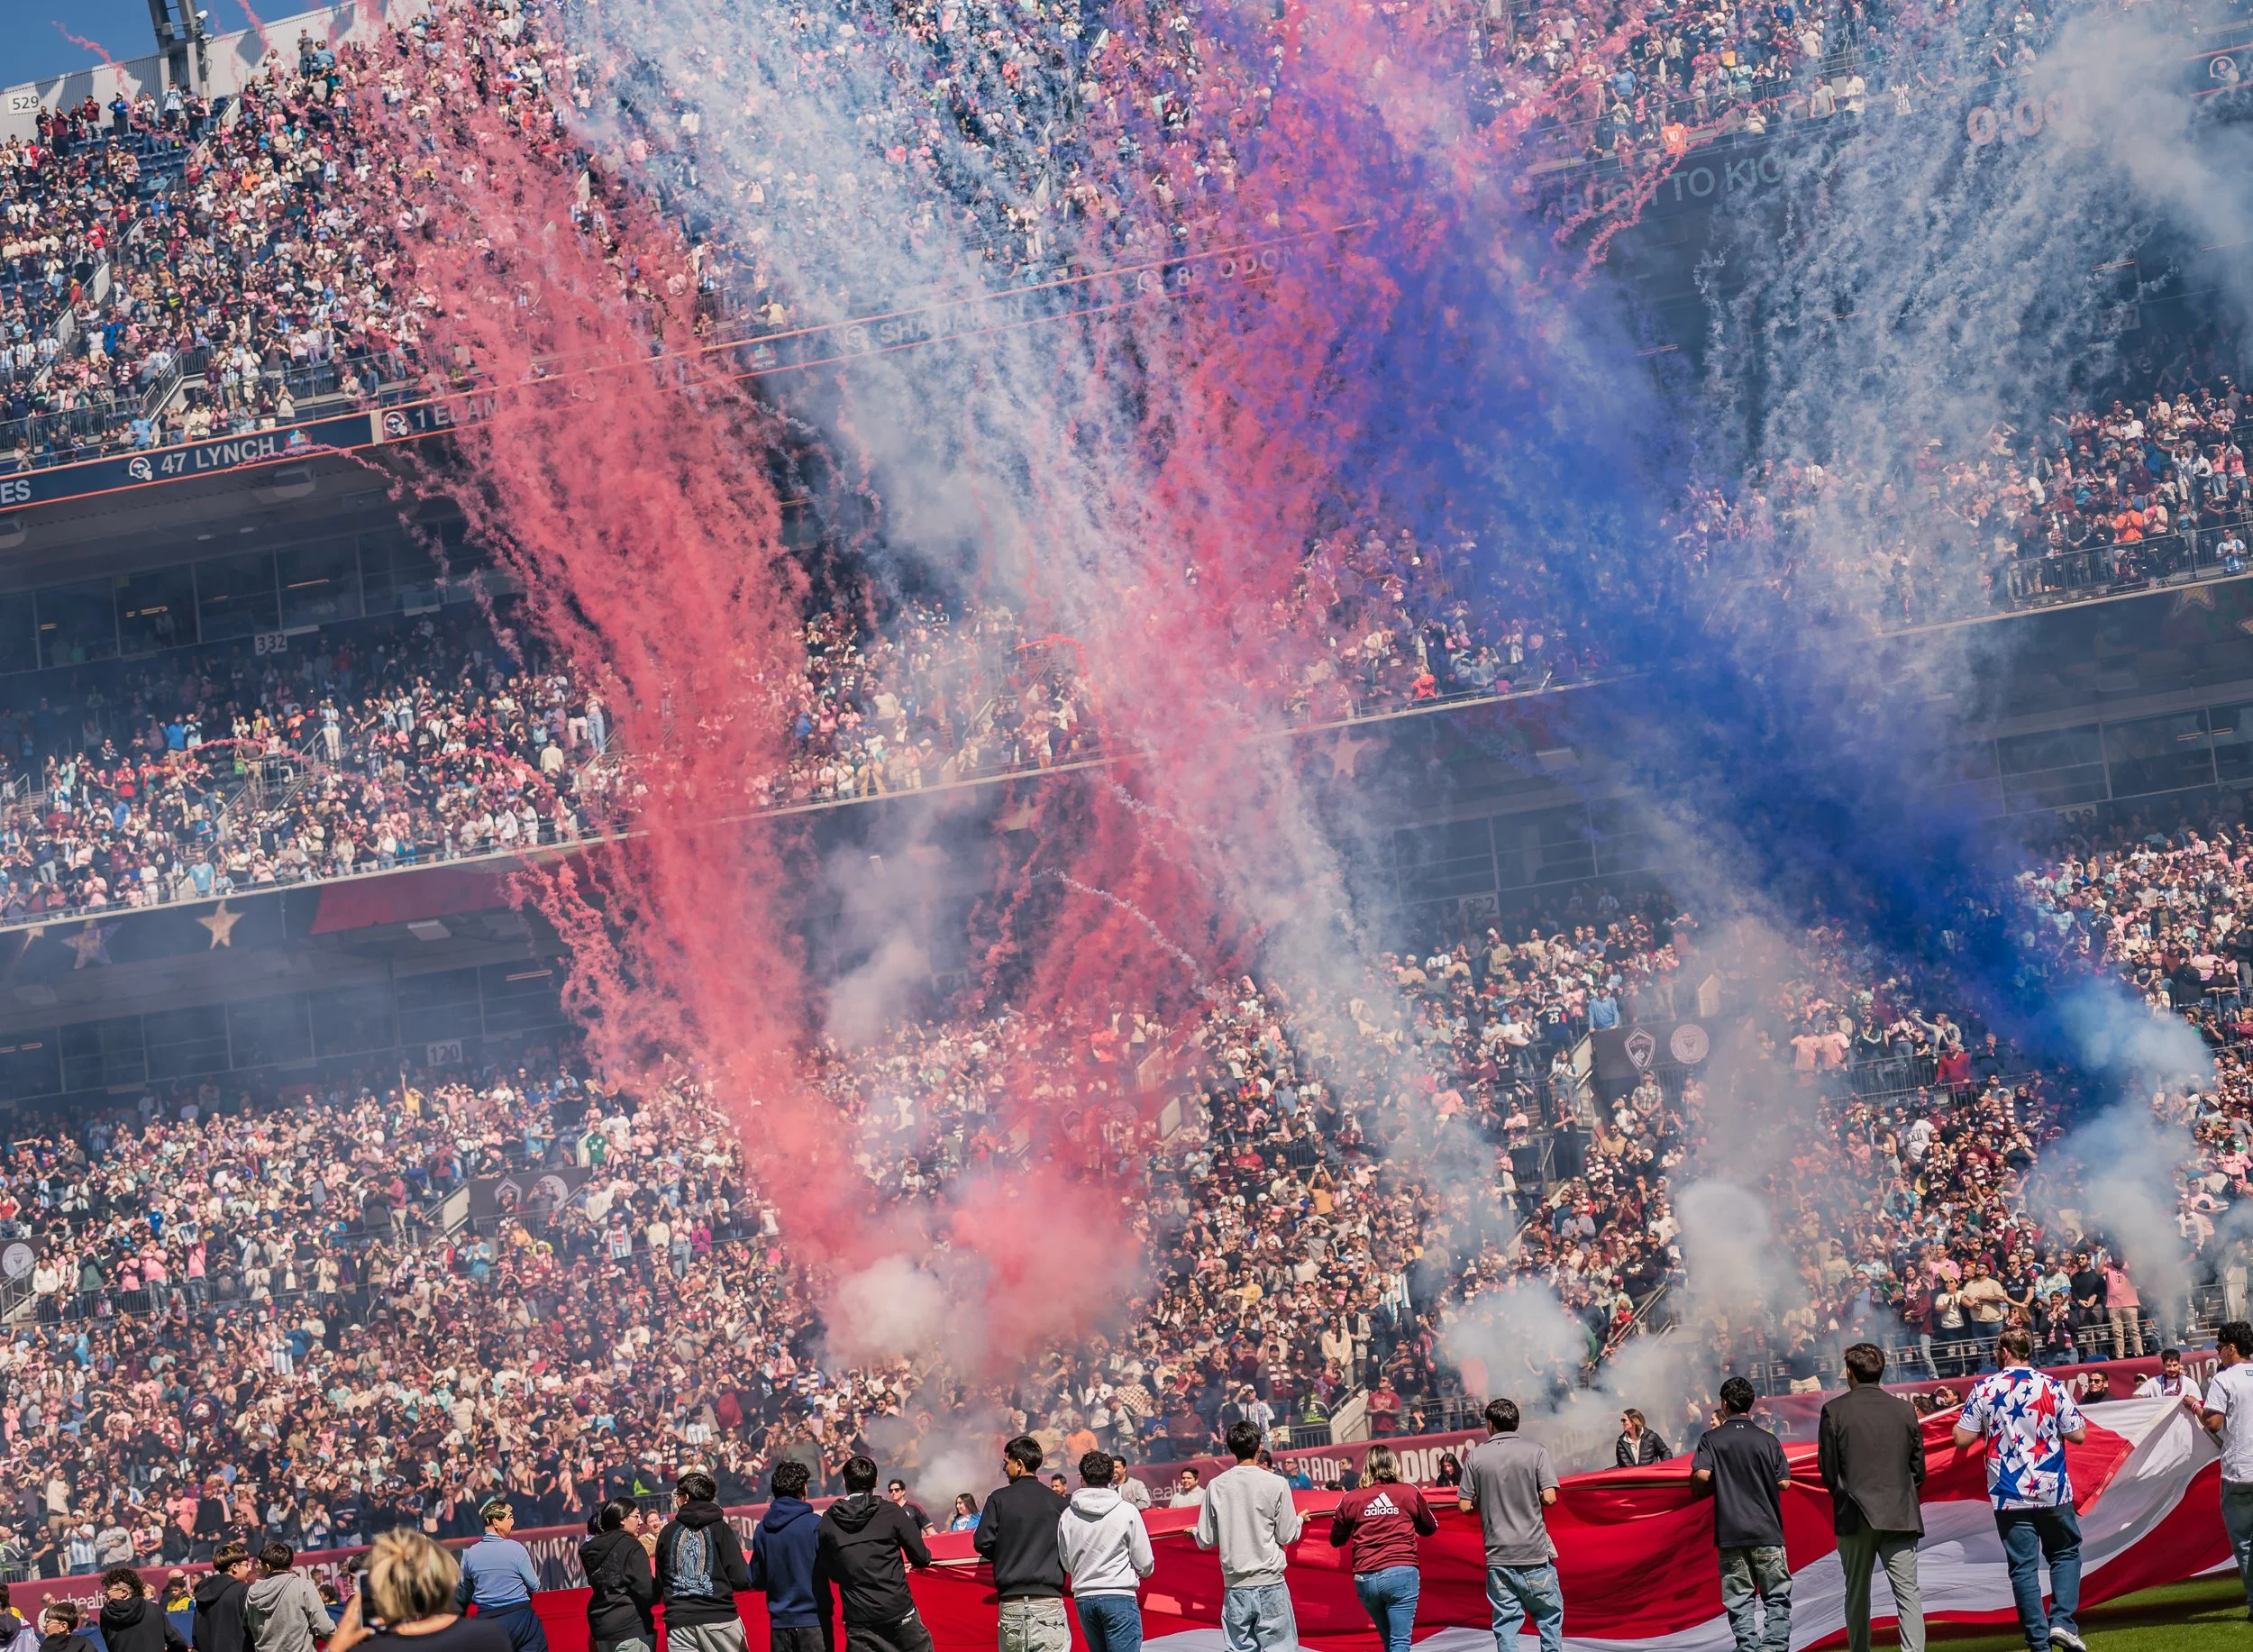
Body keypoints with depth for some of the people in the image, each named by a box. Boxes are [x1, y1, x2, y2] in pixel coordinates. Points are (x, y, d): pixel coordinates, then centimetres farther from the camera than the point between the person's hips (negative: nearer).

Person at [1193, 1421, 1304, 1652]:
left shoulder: (1216, 1487, 1)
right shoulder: (1276, 1484, -6)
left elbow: (1205, 1540, 4)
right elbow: (1287, 1536, -1)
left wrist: (1193, 1532, 27)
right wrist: (1299, 1520, 20)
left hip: (1235, 1587, 3)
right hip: (1270, 1583, -2)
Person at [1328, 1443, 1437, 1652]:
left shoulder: (1351, 1499, 5)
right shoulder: (1410, 1493, 2)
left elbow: (1336, 1540, 16)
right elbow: (1430, 1527, 19)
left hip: (1365, 1578, 3)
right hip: (1401, 1572, -3)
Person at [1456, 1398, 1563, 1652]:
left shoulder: (1476, 1456, 0)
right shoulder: (1536, 1450, -4)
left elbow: (1465, 1506, 1)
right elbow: (1549, 1498, -10)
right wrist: (1530, 1499, 11)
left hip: (1498, 1555, 1)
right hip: (1534, 1554, -1)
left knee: (1506, 1622, 4)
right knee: (1549, 1616, 10)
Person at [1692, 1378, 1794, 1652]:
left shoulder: (1711, 1439, -1)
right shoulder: (1767, 1440, 1)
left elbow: (1702, 1475, -14)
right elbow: (1784, 1483, 0)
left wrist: (1717, 1485, 8)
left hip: (1730, 1532, 0)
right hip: (1767, 1531, 0)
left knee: (1739, 1600, 5)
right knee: (1777, 1598, 4)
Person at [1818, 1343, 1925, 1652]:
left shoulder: (1834, 1411, -4)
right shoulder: (1904, 1409, 4)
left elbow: (1827, 1469, -2)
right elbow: (1918, 1467, 8)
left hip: (1854, 1516, -1)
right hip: (1900, 1515, 1)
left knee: (1857, 1595, 11)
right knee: (1908, 1593, -3)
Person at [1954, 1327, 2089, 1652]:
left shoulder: (1984, 1390, -4)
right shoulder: (2051, 1386, -5)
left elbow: (1962, 1439, -3)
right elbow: (2078, 1435, -3)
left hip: (2008, 1494, 0)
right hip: (2052, 1490, 0)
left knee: (2023, 1567, 4)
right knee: (2066, 1554, 17)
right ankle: (2062, 1621, -1)